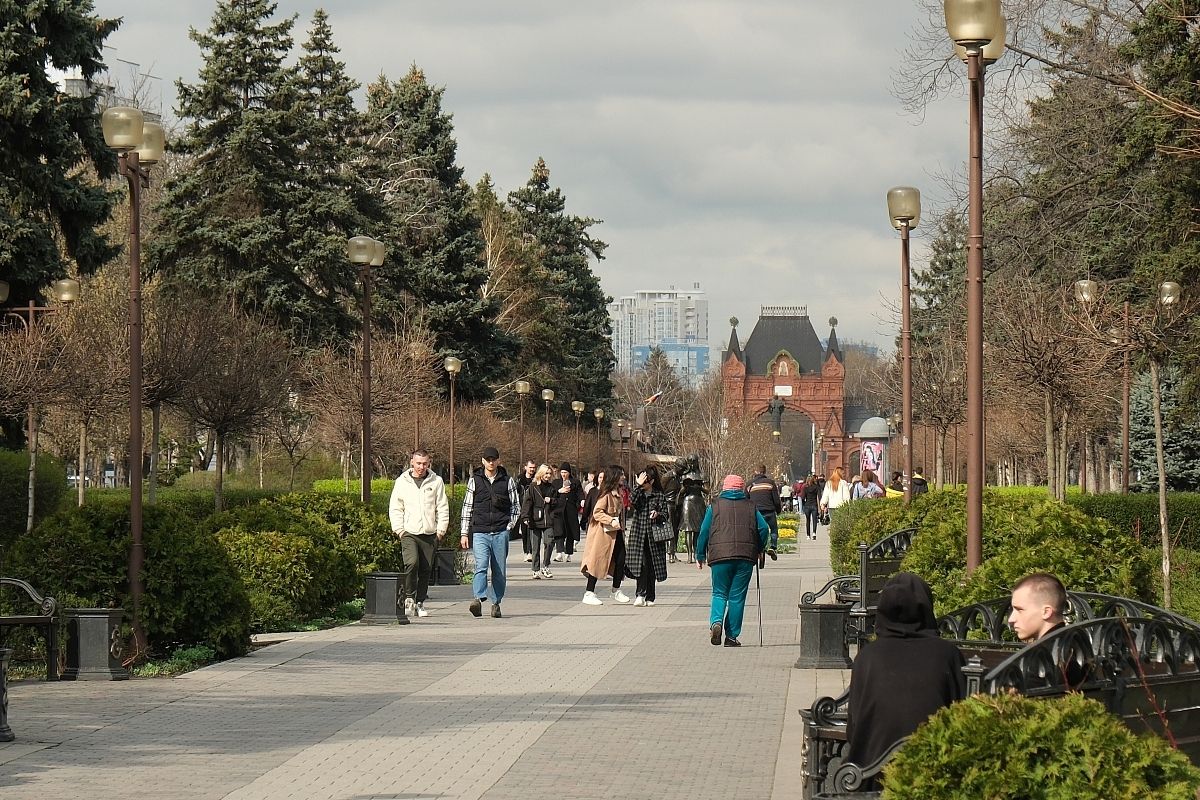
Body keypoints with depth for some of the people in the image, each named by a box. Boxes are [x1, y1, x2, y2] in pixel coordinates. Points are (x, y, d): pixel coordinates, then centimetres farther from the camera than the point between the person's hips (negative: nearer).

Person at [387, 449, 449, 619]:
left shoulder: (436, 482, 8)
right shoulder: (402, 482, 7)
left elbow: (443, 508, 9)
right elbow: (395, 508, 9)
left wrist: (441, 529, 1)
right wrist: (399, 529, 0)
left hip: (430, 534, 1)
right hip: (409, 533, -1)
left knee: (426, 570, 3)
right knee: (411, 562, -21)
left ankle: (420, 603, 14)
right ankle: (409, 598, -8)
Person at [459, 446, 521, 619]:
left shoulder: (507, 481, 8)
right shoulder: (474, 480, 8)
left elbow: (516, 506, 15)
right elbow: (467, 507, 11)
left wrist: (509, 526, 2)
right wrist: (464, 533, 7)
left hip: (501, 533, 1)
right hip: (480, 532, -1)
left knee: (499, 570, 4)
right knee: (481, 566, -19)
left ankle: (496, 603, 14)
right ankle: (479, 598, -32)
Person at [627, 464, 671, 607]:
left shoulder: (660, 495, 4)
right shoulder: (638, 493, 8)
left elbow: (666, 514, 4)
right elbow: (633, 502, -13)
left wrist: (658, 514, -17)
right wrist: (638, 485, -15)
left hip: (654, 534, -1)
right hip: (638, 533, 1)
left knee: (652, 566, 4)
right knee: (641, 564, -12)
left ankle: (650, 597, 13)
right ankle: (641, 594, -16)